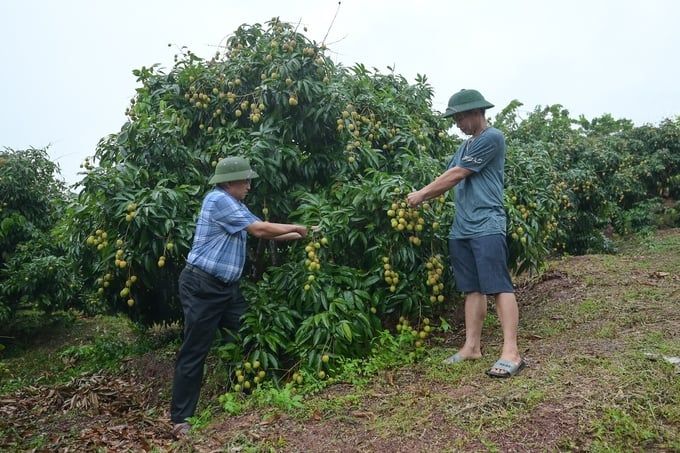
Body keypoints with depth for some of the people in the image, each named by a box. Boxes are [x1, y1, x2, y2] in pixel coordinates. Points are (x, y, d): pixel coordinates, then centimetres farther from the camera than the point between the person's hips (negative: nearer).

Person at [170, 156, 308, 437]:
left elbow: (263, 233, 13)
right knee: (194, 353, -2)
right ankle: (181, 419, 11)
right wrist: (295, 227, -5)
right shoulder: (218, 200, -16)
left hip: (226, 287, 10)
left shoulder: (235, 205, 15)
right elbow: (260, 229, -18)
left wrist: (300, 236, 12)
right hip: (202, 287, -10)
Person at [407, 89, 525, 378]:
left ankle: (511, 352, -9)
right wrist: (422, 198, 3)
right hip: (462, 228, 8)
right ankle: (472, 346, 16)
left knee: (499, 287, -10)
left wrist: (422, 193, -2)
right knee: (473, 289, 10)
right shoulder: (466, 146, 22)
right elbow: (449, 180, 18)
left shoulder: (491, 138, -6)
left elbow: (456, 175, -9)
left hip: (486, 227, -8)